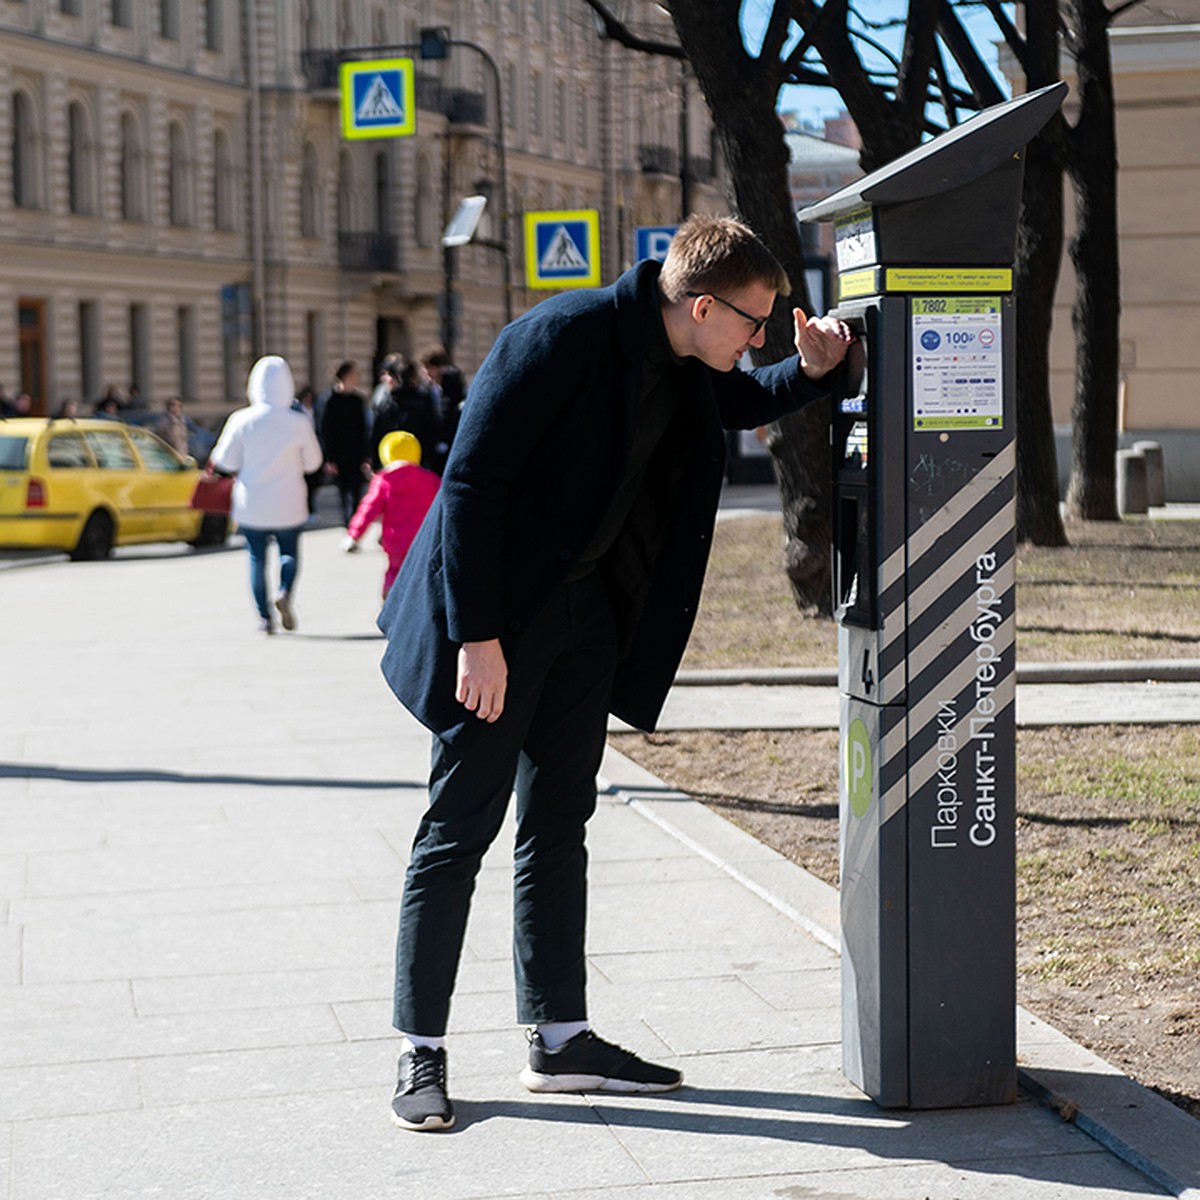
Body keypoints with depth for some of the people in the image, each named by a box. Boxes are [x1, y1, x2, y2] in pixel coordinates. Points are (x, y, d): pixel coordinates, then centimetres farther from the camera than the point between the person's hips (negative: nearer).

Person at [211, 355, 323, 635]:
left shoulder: (241, 420, -10)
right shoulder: (299, 423, -10)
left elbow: (226, 462, -5)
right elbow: (312, 462, 0)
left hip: (251, 505, 0)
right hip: (288, 506, 0)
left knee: (257, 558, 11)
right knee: (290, 552, 15)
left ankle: (264, 616, 7)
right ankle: (286, 592, -12)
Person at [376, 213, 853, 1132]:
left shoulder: (686, 369, 2)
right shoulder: (561, 339, -22)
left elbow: (737, 405, 26)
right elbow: (471, 483, -23)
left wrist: (809, 371, 3)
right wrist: (476, 635, -25)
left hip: (587, 610, 8)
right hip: (501, 611, -8)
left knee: (559, 824, 12)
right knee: (461, 827, -2)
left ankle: (561, 1039, 20)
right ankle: (420, 1052, 7)